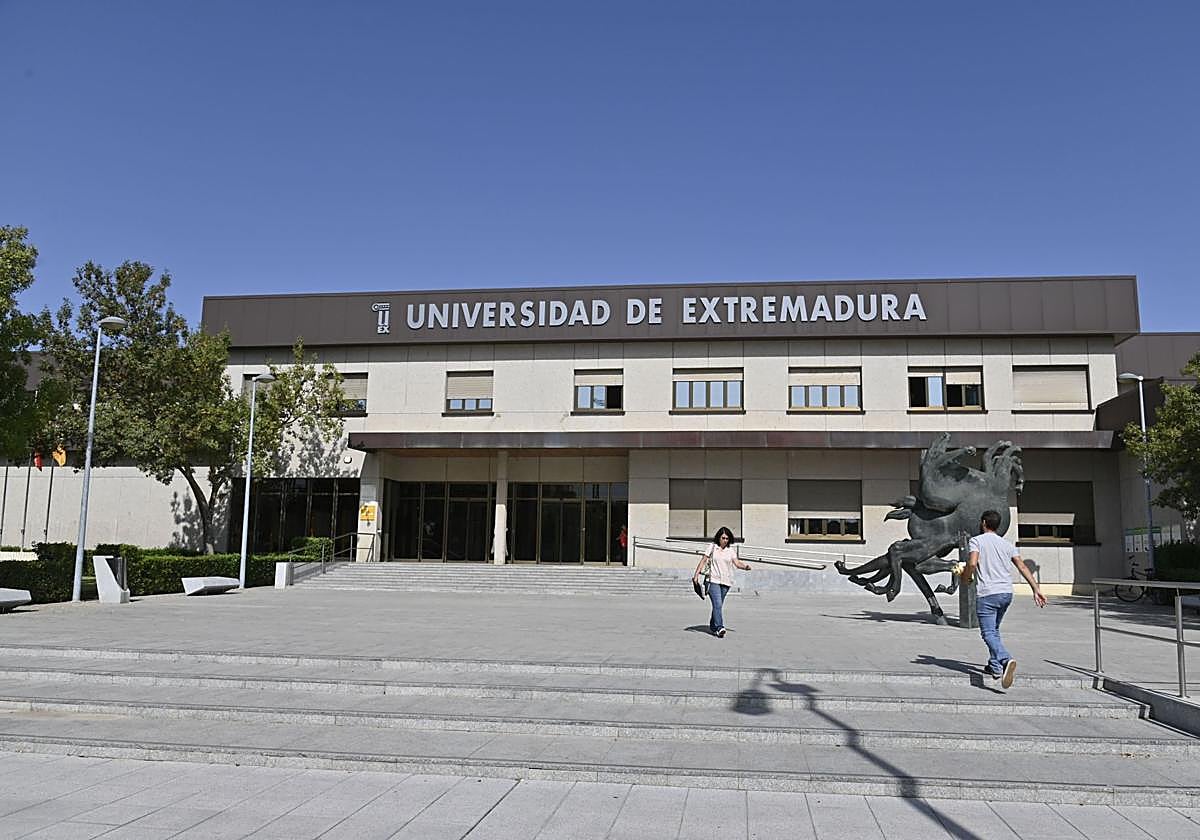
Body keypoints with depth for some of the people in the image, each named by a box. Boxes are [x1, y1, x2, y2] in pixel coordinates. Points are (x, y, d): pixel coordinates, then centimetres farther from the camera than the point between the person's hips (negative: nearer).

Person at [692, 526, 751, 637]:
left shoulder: (731, 550, 8)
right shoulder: (712, 547, 2)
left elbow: (737, 563, 0)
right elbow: (703, 561, 3)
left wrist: (745, 567, -21)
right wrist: (696, 575, -4)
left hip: (726, 582, 3)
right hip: (714, 580, -3)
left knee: (718, 605, 10)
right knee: (717, 604, -16)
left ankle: (713, 626, 26)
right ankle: (719, 628, -21)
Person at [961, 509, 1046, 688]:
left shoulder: (976, 541, -4)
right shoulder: (1007, 544, 13)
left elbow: (972, 563, -19)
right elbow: (1023, 567, 7)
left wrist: (965, 579, -1)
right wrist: (1036, 589, 5)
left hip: (987, 594, -6)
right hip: (1007, 593, 6)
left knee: (989, 633, -8)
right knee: (994, 630, 22)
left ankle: (1006, 660, -31)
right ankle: (995, 666, 25)